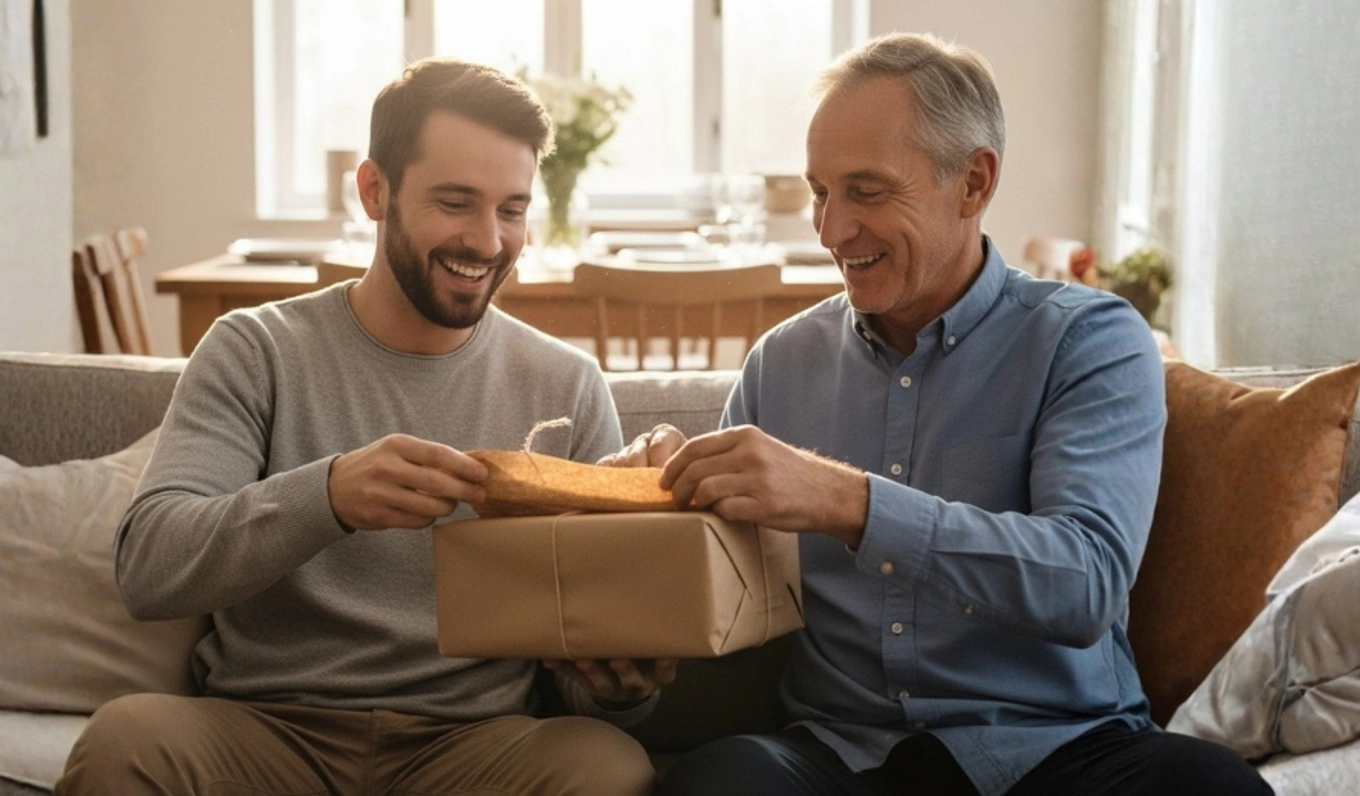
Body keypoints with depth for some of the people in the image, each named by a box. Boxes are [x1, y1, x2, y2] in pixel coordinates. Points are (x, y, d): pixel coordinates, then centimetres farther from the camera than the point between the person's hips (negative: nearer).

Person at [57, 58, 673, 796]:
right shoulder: (254, 351, 1)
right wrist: (327, 496, -30)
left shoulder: (568, 387, 5)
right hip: (269, 727, -1)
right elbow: (147, 569, -12)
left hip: (473, 736, 1)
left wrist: (619, 682, -20)